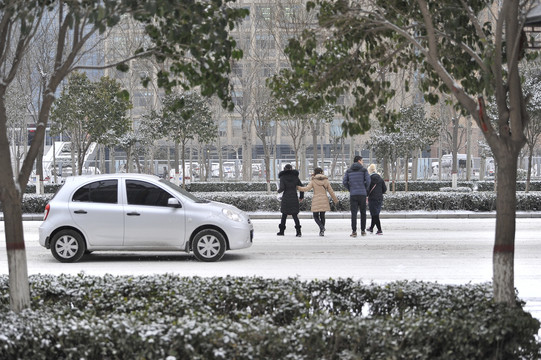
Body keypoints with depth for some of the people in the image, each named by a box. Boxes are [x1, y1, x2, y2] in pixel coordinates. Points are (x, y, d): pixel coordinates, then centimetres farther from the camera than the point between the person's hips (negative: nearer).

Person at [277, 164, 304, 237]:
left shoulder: (283, 177, -3)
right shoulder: (295, 176, 5)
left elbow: (282, 188, -13)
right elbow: (301, 187, 4)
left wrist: (279, 191, 10)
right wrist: (301, 197, 17)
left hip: (286, 199, -2)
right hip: (294, 198, 2)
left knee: (284, 215, 13)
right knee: (295, 215, 3)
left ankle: (281, 231, 18)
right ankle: (298, 231, -12)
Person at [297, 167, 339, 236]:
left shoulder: (313, 181, -3)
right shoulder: (326, 181, 5)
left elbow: (307, 188, -13)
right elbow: (331, 192, 7)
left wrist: (298, 187, -3)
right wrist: (335, 200, 18)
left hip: (316, 201, -3)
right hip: (324, 201, 3)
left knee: (316, 216, 7)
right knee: (322, 216, 14)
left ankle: (322, 227, -19)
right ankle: (322, 231, 10)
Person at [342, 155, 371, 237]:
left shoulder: (349, 171, 10)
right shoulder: (364, 170, 2)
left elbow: (344, 182, 2)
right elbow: (368, 181, -7)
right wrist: (365, 190, 9)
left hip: (353, 194, 1)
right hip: (362, 194, -1)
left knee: (354, 213, -2)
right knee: (363, 212, 11)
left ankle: (354, 231, -10)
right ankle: (363, 230, 14)